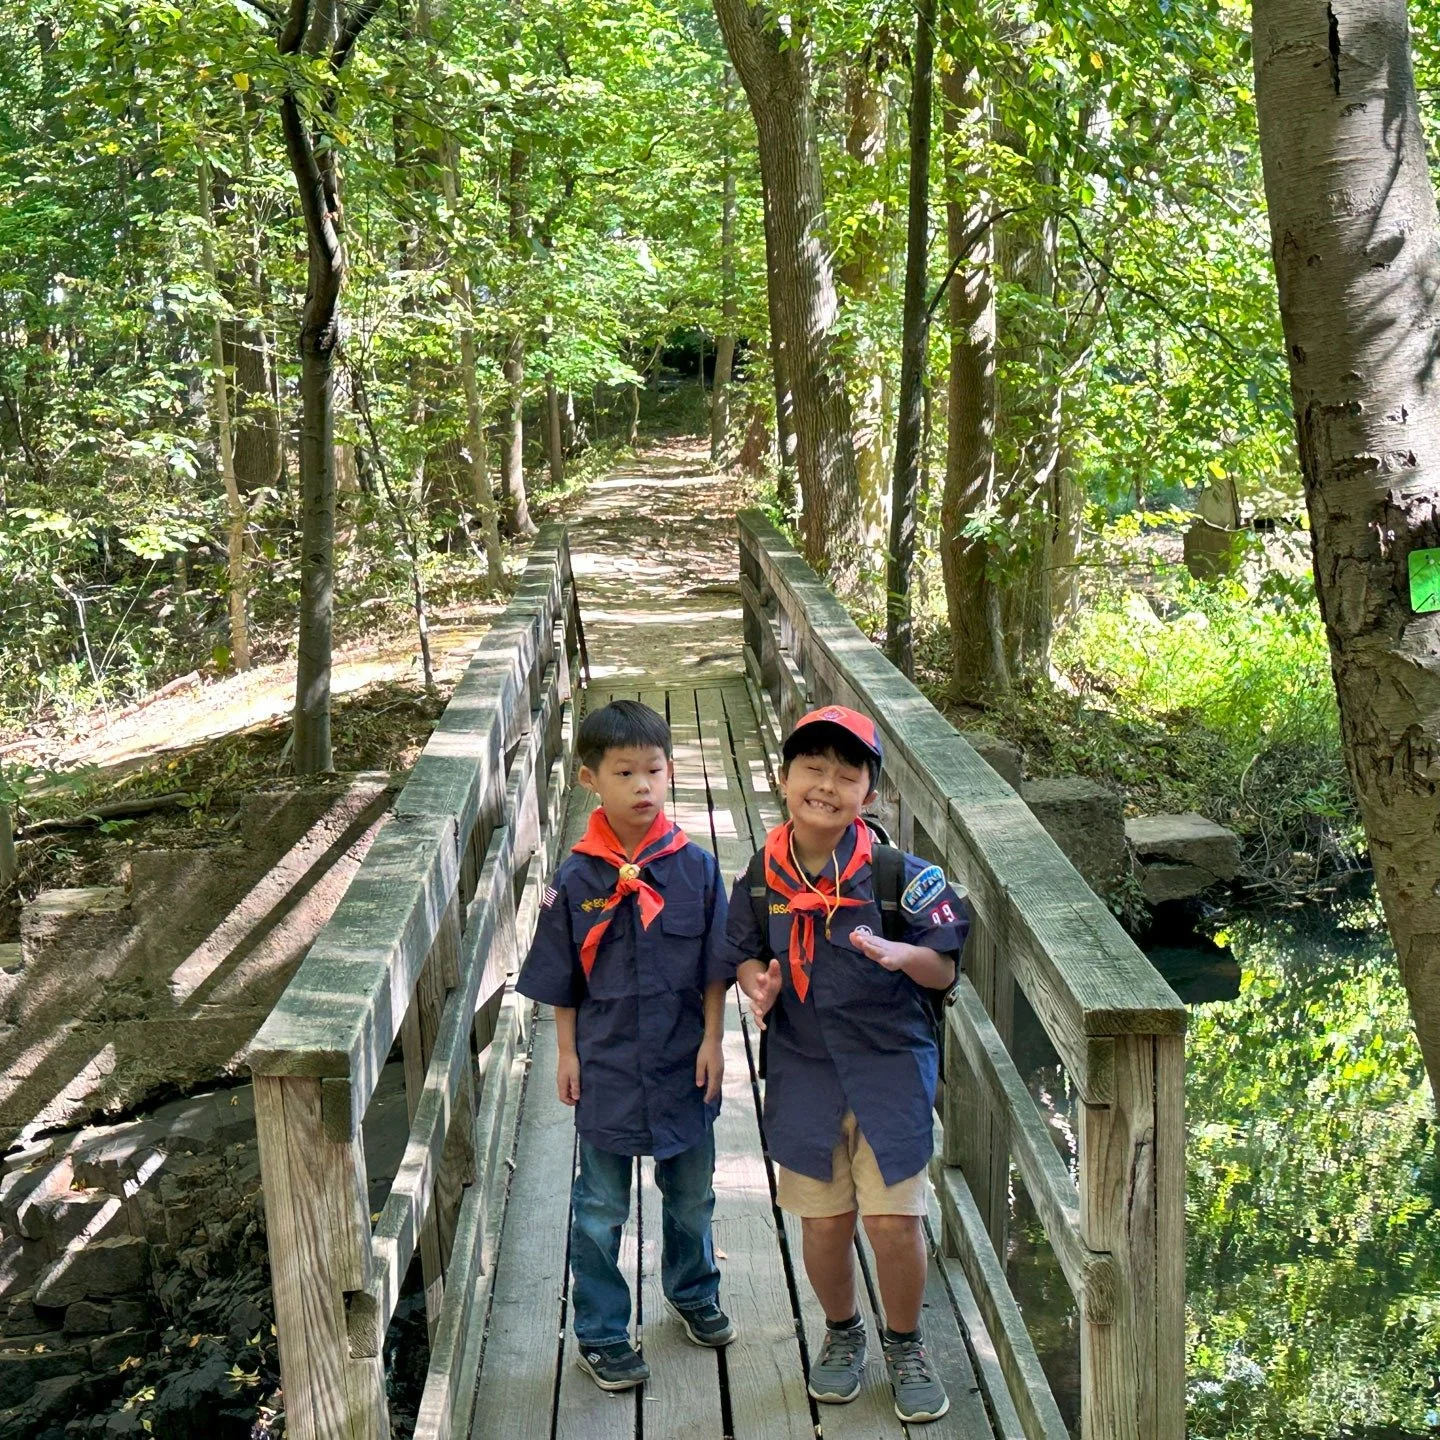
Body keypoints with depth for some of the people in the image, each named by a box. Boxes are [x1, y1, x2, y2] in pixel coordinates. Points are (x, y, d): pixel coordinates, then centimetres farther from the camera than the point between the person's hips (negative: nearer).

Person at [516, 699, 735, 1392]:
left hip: (683, 1066, 2)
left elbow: (715, 967, -1)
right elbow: (561, 981, -2)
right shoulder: (576, 878, -11)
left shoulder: (696, 867, -9)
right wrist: (567, 1053, -2)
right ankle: (600, 1333, 26)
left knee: (691, 1195, 21)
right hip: (606, 1068, -1)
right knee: (601, 1209, 10)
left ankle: (694, 1294, 45)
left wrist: (712, 1041, -3)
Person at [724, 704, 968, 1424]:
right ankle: (841, 1332, 36)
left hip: (890, 1065, -2)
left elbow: (944, 970, -6)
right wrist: (757, 982, -11)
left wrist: (902, 954, -27)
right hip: (801, 1070, 2)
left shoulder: (897, 874, -11)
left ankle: (905, 1344, 25)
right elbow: (746, 956, 11)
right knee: (823, 1221, 8)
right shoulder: (762, 877, -3)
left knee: (895, 1220, -2)